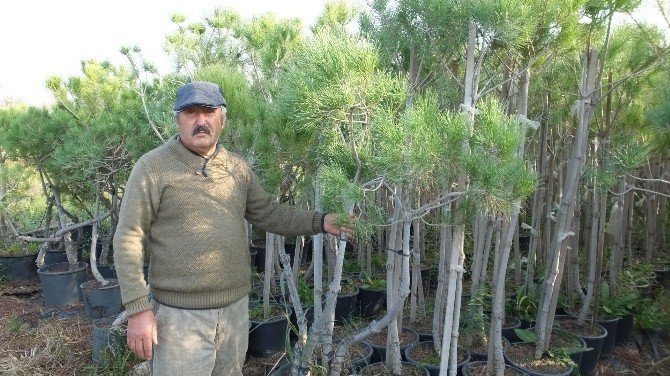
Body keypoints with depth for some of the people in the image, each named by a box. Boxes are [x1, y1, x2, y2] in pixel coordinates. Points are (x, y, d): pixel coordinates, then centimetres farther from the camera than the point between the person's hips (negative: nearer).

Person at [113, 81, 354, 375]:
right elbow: (128, 239, -11)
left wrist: (319, 222, -2)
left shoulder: (237, 168, 6)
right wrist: (138, 308, -15)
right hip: (180, 314, -5)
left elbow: (268, 213, 12)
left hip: (235, 307, 5)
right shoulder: (153, 167, -10)